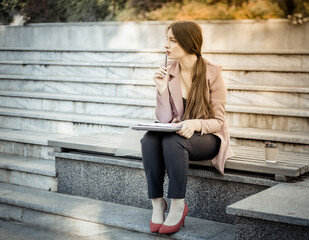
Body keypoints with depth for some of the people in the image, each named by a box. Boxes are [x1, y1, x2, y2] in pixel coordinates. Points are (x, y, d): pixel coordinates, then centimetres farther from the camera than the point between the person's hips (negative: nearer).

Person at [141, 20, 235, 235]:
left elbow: (217, 121, -9)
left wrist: (195, 124, -29)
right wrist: (162, 89, -16)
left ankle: (178, 206, -24)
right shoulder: (167, 73, 2)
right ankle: (157, 204, -21)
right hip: (177, 132, 4)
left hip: (207, 137, -4)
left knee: (173, 141, -35)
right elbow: (164, 120, -3)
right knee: (149, 139, -28)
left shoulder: (212, 73, -10)